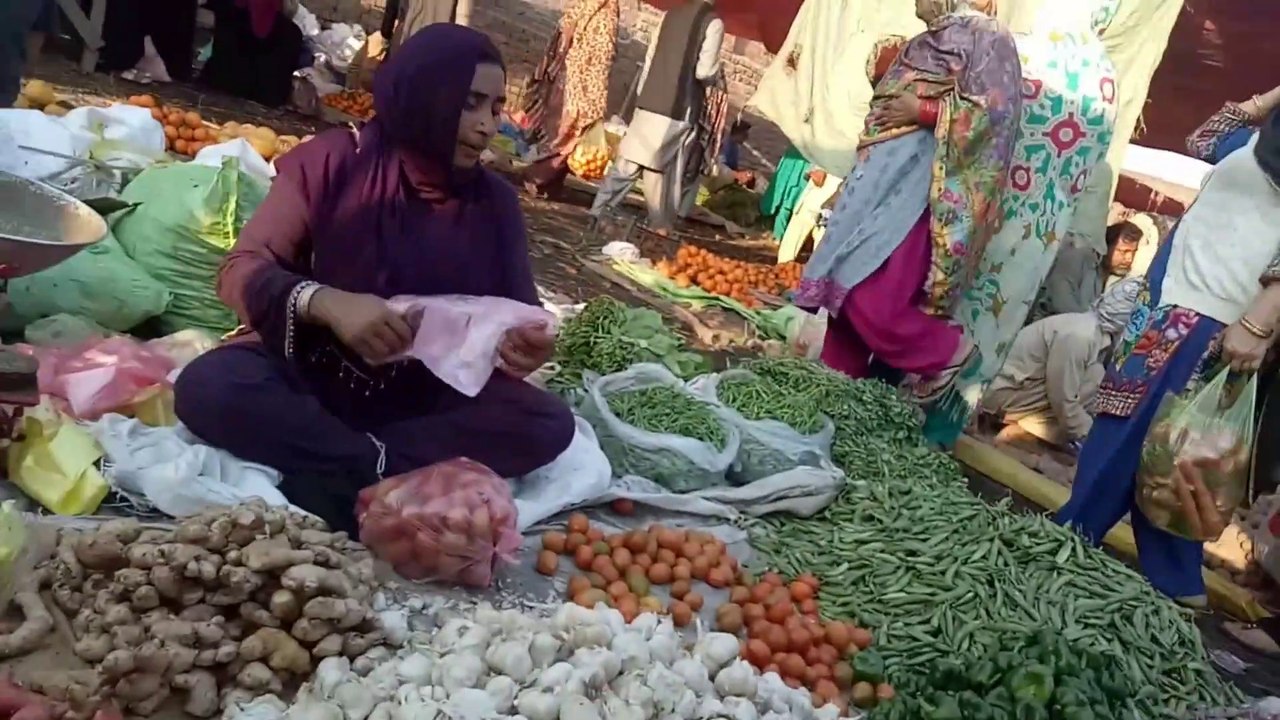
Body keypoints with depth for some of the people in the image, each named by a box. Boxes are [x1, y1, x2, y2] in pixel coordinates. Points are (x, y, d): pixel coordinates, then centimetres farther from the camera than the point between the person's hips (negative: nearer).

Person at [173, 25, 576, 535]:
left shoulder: (494, 200, 2)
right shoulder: (333, 161, -7)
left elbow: (518, 310, 1)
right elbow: (240, 271, -11)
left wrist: (524, 346, -25)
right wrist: (326, 302, -33)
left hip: (425, 394, 3)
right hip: (308, 372, -2)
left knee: (548, 423, -24)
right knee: (209, 386, -33)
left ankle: (330, 476, -26)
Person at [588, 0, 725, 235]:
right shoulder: (714, 22, -6)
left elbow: (650, 58, 13)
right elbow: (704, 72, -13)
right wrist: (717, 73, 9)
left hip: (649, 103, 5)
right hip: (678, 110, -5)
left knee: (627, 163, 8)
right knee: (663, 172, 4)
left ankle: (597, 213, 6)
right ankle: (661, 227, 13)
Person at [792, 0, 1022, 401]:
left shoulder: (986, 36, 1)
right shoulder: (920, 45, 24)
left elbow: (996, 109, -11)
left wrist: (921, 110, -11)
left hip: (925, 181, -8)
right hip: (883, 175, 9)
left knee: (871, 300, -15)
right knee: (845, 288, 3)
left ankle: (947, 351, 7)